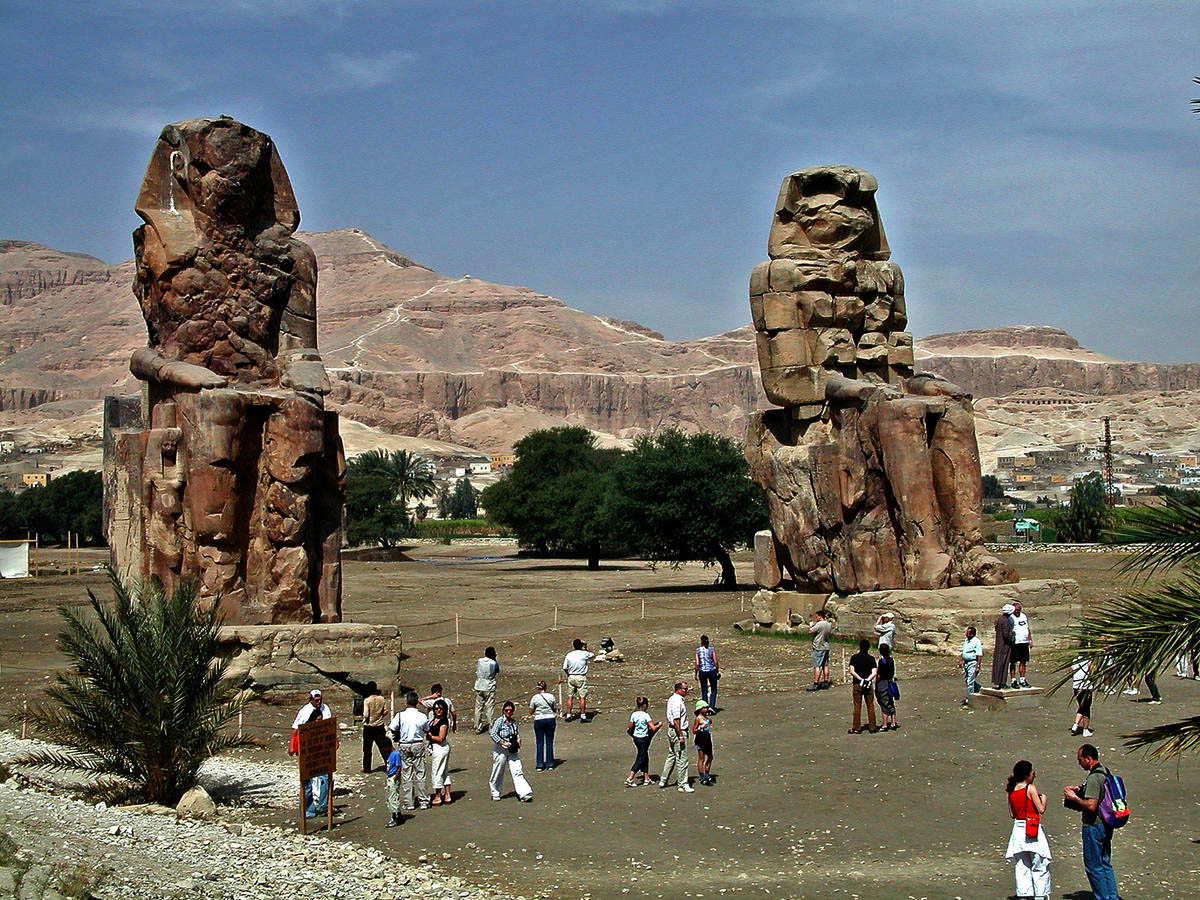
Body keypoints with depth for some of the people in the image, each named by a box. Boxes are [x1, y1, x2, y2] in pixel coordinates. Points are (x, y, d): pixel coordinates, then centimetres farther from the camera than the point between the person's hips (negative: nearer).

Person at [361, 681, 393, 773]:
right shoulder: (381, 699, -3)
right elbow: (385, 711, 1)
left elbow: (366, 715, -17)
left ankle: (367, 767, 12)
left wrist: (364, 720, 3)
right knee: (383, 746, 10)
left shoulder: (367, 700, -14)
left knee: (367, 748, 7)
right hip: (380, 726, 3)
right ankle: (389, 763, 9)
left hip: (369, 726, -3)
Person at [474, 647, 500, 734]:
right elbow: (498, 672, 6)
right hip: (490, 688, -3)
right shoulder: (494, 663, -13)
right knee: (490, 708, 2)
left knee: (478, 707, 11)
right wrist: (494, 659, 6)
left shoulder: (479, 661, -3)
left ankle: (478, 728, 15)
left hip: (479, 688, 3)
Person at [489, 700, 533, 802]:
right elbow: (493, 734, -15)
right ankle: (495, 793, 24)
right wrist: (503, 743, -19)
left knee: (517, 772, -5)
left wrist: (518, 740, 2)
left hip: (512, 751, 5)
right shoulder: (499, 721, -8)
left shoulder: (514, 722, 10)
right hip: (500, 751, -5)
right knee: (498, 773, 6)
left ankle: (525, 794, -12)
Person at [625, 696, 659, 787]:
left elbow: (630, 728, 8)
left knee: (645, 758, 17)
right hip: (644, 739, -7)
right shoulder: (646, 715, -16)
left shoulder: (634, 714, 1)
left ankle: (646, 779, 20)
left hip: (636, 738, 7)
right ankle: (630, 779, -11)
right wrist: (659, 725, 1)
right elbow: (653, 728, -19)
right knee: (640, 759, -2)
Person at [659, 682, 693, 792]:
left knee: (671, 756, 19)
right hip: (678, 731, -11)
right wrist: (681, 736, -22)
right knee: (681, 759, -4)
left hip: (671, 730, 11)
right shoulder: (677, 702, -20)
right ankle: (683, 785, 0)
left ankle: (663, 781, 26)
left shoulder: (671, 699, 12)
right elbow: (676, 720, -24)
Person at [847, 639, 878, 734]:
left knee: (857, 706, 3)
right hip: (869, 685, 1)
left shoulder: (854, 657, -3)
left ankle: (856, 728, 4)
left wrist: (861, 679, -12)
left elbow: (852, 671, -12)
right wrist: (867, 680, -12)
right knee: (870, 706, 8)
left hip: (857, 684, -1)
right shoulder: (871, 658, -1)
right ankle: (872, 727, 11)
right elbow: (874, 673, -10)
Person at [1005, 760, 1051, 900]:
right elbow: (1041, 810, -11)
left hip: (1018, 828, 5)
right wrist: (1043, 799, 8)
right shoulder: (1030, 788, -11)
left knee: (1021, 867, 11)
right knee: (1040, 867, 5)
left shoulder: (1011, 791, 6)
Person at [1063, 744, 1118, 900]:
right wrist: (1080, 790, 14)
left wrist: (1074, 798, -15)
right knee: (1105, 863, 16)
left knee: (1094, 867, 0)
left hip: (1093, 827, -10)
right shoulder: (1104, 772, 8)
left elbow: (1091, 806, -28)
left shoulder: (1093, 778, -22)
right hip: (1106, 826, 10)